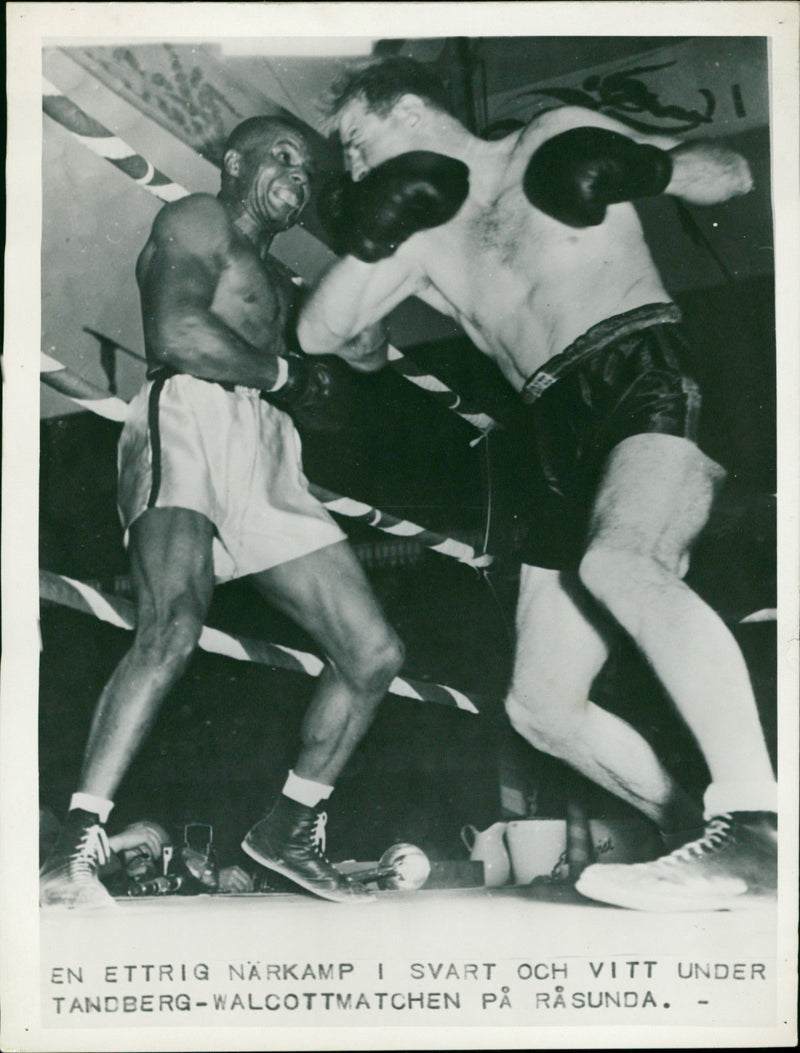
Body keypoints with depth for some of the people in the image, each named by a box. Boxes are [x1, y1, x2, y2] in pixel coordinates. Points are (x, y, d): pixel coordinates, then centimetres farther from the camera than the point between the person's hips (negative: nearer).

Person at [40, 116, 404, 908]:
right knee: (173, 624, -34)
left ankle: (287, 830, 14)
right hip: (189, 425, -8)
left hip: (269, 468, 8)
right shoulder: (196, 220, 12)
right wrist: (284, 372, 3)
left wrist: (355, 356, 13)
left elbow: (326, 413, 33)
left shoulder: (279, 283, 35)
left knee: (374, 654, 0)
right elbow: (177, 334, -9)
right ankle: (75, 848, -32)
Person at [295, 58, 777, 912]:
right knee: (542, 710, 1)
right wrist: (369, 243, 3)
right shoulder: (425, 239, 24)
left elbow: (734, 175, 11)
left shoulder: (553, 137, 11)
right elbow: (318, 336, 14)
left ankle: (756, 825, -46)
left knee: (617, 563, -38)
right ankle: (706, 840, 8)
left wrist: (643, 166, -5)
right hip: (569, 444, 7)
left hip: (645, 381, -7)